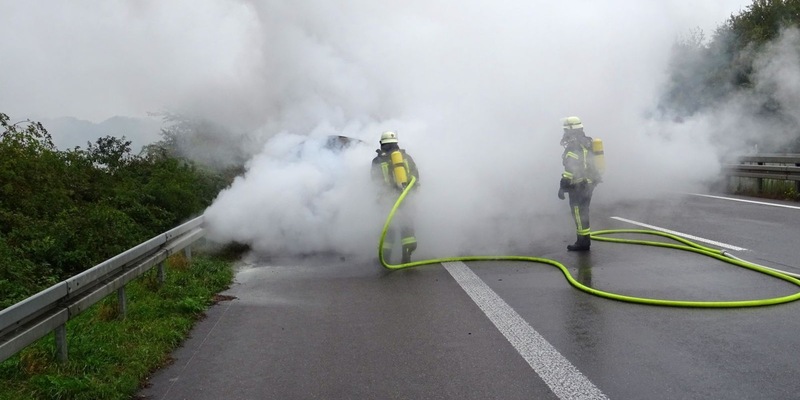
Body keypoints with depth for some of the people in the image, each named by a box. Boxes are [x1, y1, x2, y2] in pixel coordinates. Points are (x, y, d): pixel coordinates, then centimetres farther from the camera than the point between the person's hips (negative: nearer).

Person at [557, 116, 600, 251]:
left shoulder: (573, 146, -17)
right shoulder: (587, 142, 14)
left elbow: (570, 168, -24)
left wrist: (563, 185, -22)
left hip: (578, 185, -10)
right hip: (589, 183, 10)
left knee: (578, 213, -4)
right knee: (583, 212, 17)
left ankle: (583, 242, -2)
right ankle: (584, 240, 23)